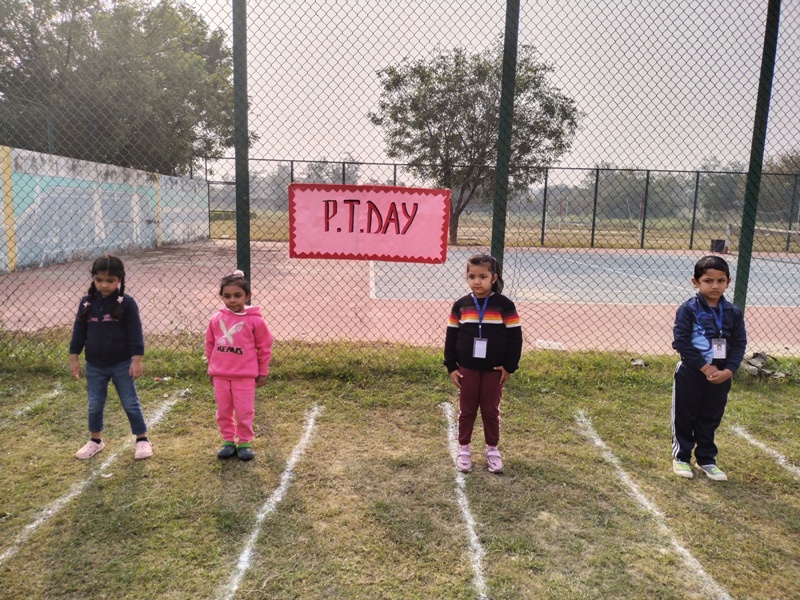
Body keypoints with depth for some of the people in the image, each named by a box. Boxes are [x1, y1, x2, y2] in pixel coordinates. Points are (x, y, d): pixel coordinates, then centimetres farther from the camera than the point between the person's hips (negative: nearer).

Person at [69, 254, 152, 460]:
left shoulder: (126, 303, -12)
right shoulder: (87, 302, -1)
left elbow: (135, 333, -12)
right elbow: (79, 331, 6)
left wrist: (137, 360, -15)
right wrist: (73, 358, 5)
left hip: (121, 364, -4)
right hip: (94, 365, 4)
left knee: (130, 403, 5)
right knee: (95, 405, 15)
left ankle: (142, 439, 17)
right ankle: (95, 440, 33)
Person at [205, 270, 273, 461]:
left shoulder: (254, 320, -9)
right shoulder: (216, 319, 0)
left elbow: (264, 347, -1)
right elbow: (210, 344, 13)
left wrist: (263, 372, 3)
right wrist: (211, 368, 16)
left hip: (245, 375, -3)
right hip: (220, 375, 4)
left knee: (244, 411, 3)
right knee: (223, 411, 13)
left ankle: (245, 442, 19)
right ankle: (228, 441, 27)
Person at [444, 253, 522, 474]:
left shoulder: (504, 305, -10)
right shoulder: (460, 305, -4)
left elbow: (515, 337, -6)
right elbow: (451, 337, 2)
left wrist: (509, 366, -8)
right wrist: (451, 366, -2)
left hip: (494, 370, -1)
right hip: (466, 369, 1)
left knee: (491, 410, 12)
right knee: (466, 410, 12)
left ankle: (492, 449, 28)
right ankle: (463, 448, 27)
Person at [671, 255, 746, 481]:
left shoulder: (734, 313, 0)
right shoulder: (688, 309, -13)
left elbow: (739, 344, 0)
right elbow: (681, 341, -17)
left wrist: (728, 371, -13)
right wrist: (704, 367, -19)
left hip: (720, 376, 4)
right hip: (690, 374, -4)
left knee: (710, 419, 16)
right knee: (684, 417, 9)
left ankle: (706, 459, 31)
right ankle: (681, 457, 25)